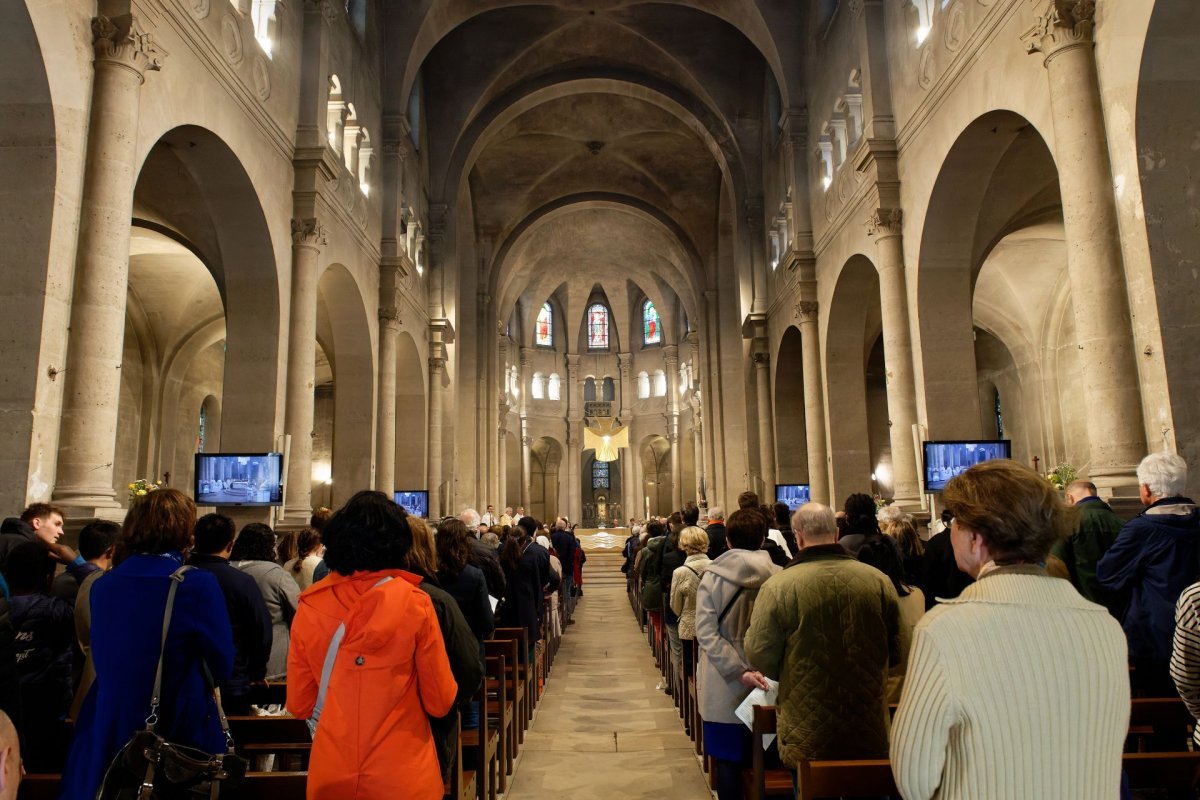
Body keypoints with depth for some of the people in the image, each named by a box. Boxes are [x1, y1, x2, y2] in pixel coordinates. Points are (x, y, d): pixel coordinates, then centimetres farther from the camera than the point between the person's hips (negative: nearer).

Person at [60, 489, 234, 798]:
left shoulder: (102, 585, -1)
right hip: (180, 732, -5)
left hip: (107, 731, 5)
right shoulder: (198, 584, -18)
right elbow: (221, 668, -11)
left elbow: (105, 662, 11)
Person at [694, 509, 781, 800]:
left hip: (725, 686, -2)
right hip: (767, 683, 2)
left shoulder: (712, 577, -9)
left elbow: (706, 632, -16)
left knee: (728, 761, 11)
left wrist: (738, 671, -18)